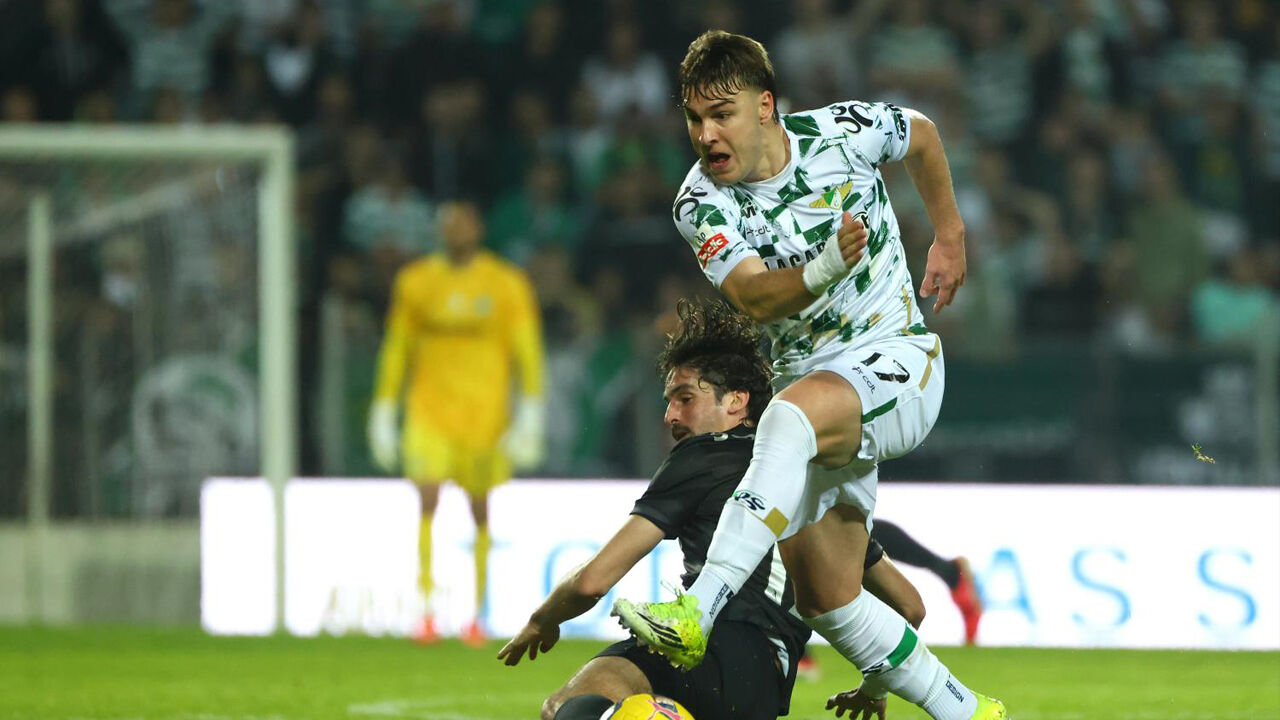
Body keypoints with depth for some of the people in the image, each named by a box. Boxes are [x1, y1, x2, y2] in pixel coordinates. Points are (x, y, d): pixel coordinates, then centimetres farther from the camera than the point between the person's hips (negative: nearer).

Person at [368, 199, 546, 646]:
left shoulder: (506, 286, 1)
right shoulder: (416, 283, 7)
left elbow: (527, 353, 1)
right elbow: (396, 349, 14)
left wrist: (530, 412, -8)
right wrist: (384, 410, 11)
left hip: (484, 411, 0)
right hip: (429, 408, 0)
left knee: (481, 510, 5)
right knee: (427, 500, -16)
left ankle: (477, 613, 16)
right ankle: (427, 610, -19)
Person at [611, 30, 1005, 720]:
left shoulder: (844, 131, -9)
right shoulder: (701, 205, -8)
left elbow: (922, 135, 15)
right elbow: (756, 298, -25)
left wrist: (949, 238, 21)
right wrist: (825, 269, -45)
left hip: (897, 355, -4)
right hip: (810, 383, 4)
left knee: (791, 416, -36)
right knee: (824, 598, -4)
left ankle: (696, 615, -46)